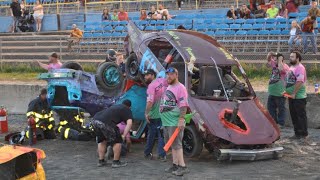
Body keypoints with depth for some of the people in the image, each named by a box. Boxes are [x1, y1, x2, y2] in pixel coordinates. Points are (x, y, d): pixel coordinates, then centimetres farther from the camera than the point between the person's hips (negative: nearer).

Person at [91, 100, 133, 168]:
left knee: (102, 141, 26)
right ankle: (116, 162, 13)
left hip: (95, 120, 7)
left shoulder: (114, 106, 37)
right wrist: (124, 136, -4)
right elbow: (129, 123, -1)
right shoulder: (127, 110, 16)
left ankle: (101, 161, 28)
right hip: (105, 123, -7)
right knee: (117, 141, 9)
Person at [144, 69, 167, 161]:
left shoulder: (151, 85, -16)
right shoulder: (163, 81, 4)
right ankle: (162, 155, 2)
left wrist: (146, 113, -19)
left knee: (151, 135, 9)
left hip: (154, 115, -5)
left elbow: (150, 101, -24)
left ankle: (147, 153, 21)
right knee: (161, 135, 6)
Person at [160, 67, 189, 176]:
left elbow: (183, 105, -19)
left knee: (176, 144, -10)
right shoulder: (168, 87, 18)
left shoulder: (180, 88, -12)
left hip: (175, 123, -9)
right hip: (167, 122, 9)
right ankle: (175, 165, 19)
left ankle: (182, 167, -9)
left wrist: (181, 120, -27)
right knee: (173, 145, 13)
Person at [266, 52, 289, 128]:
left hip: (280, 92, -9)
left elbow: (280, 69, -34)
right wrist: (270, 55, 1)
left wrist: (280, 60, -21)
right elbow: (268, 60, 22)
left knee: (281, 108, 1)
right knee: (270, 107, 15)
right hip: (272, 92, 9)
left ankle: (281, 123, 6)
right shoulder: (275, 65, 11)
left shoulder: (285, 66, -13)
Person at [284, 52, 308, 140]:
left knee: (301, 115, -3)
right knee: (294, 115, 13)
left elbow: (299, 82, -24)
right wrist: (287, 92, 13)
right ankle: (297, 133, 21)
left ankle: (303, 134, 2)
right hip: (292, 96, 10)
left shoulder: (300, 68, -15)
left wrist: (294, 93, -22)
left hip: (299, 97, -10)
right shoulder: (291, 67, 15)